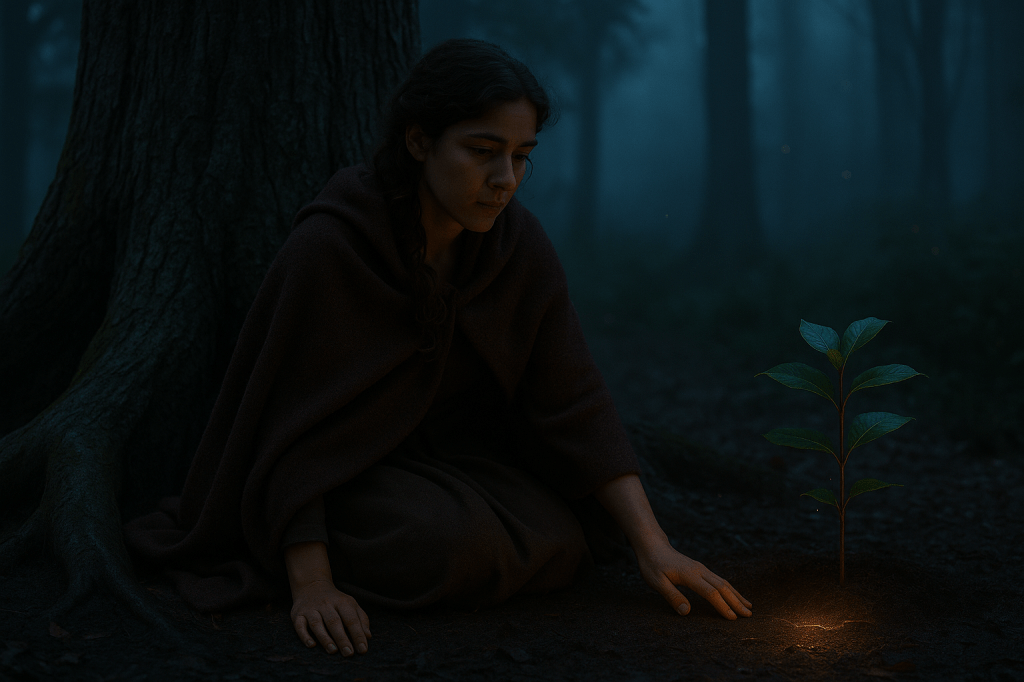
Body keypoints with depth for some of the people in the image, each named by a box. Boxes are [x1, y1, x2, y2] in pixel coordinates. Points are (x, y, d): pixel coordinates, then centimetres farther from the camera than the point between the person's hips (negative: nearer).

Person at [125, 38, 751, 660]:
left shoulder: (519, 245, -14)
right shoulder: (329, 246, -29)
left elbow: (574, 401, -13)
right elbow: (292, 424, -26)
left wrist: (655, 546, -19)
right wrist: (312, 586, -33)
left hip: (443, 455, 5)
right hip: (340, 467, -5)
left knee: (562, 544, -17)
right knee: (448, 542, -32)